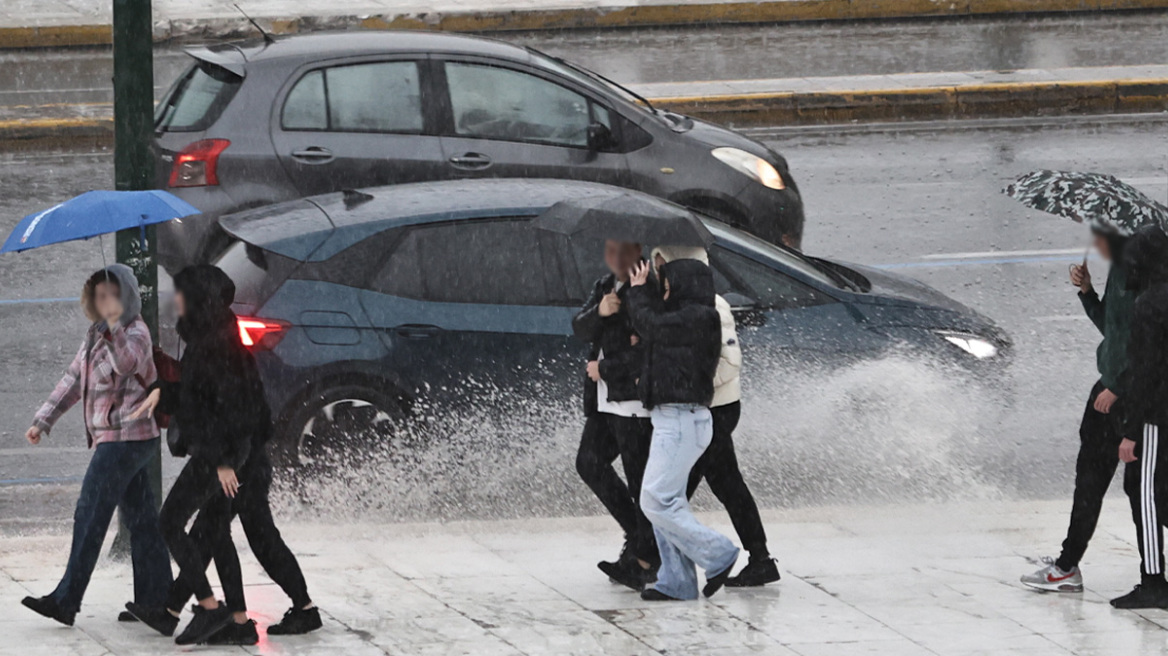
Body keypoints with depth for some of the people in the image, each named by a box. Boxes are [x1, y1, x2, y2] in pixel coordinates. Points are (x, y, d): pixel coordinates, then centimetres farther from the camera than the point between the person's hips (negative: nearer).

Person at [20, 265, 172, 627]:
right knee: (140, 519, 9)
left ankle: (66, 600, -12)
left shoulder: (135, 333, -12)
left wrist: (114, 323, -42)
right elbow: (73, 380, 21)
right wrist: (44, 421, 17)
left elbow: (126, 362, -34)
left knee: (90, 516, -11)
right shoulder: (95, 335, 16)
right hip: (123, 438, 10)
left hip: (125, 439, -10)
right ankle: (154, 597, 12)